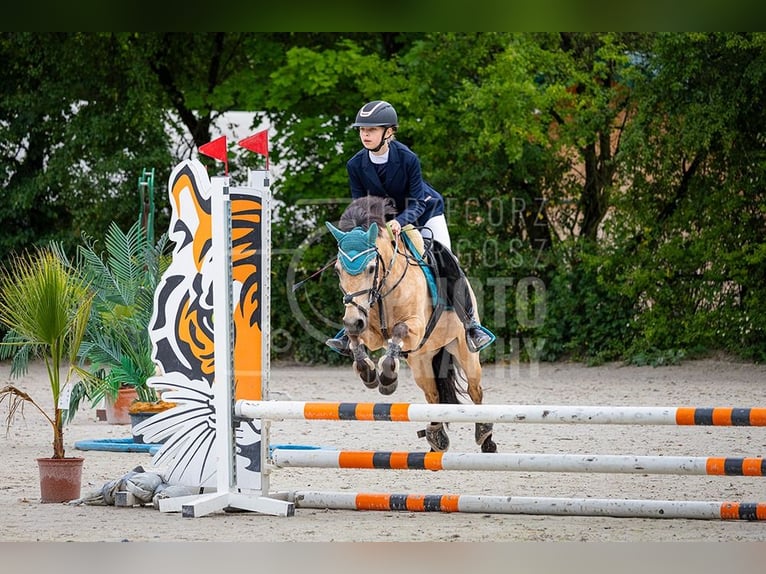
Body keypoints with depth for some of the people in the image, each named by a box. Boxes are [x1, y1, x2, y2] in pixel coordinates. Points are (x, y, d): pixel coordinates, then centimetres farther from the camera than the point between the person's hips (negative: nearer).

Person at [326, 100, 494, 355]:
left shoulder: (407, 158, -27)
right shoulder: (356, 165, -17)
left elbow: (417, 202, -26)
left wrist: (400, 222, -45)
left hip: (425, 215, -3)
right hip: (384, 221, 3)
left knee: (448, 265, -16)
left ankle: (472, 326, -8)